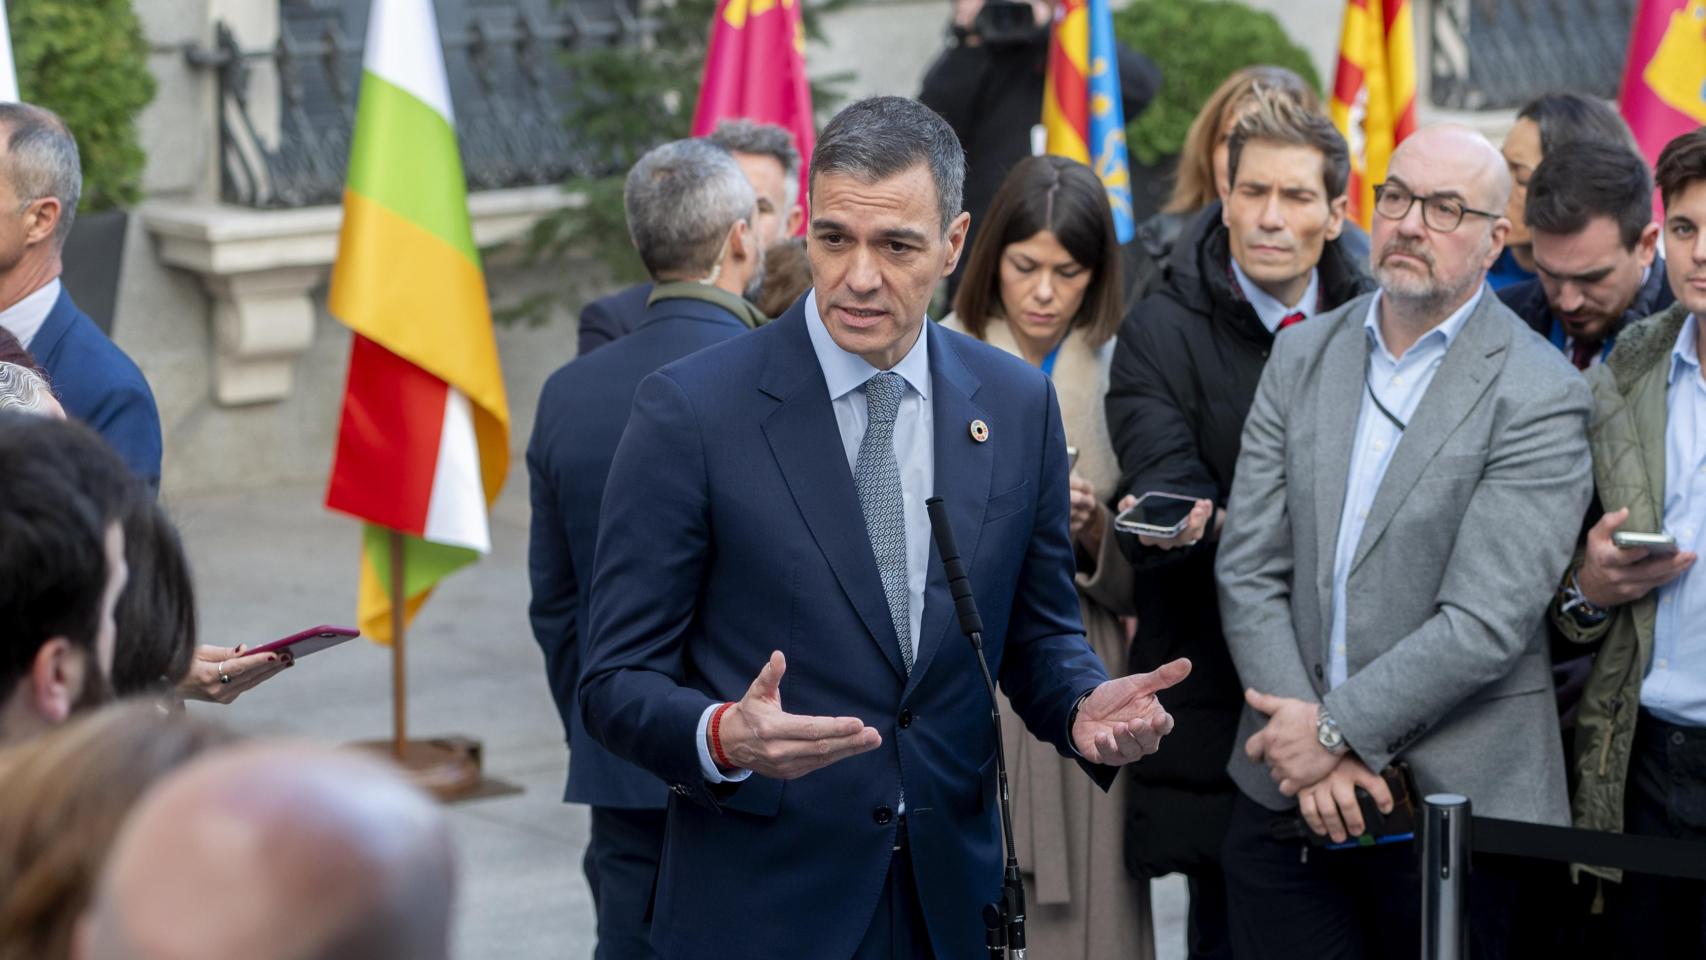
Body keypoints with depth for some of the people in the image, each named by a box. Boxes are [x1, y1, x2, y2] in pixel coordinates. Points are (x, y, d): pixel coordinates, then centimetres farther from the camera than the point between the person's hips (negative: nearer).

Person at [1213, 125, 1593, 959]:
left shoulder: (1539, 396, -7)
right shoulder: (1303, 355, 9)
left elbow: (1485, 622, -14)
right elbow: (1249, 569, 3)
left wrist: (1337, 728, -14)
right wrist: (1304, 739, -8)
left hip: (1448, 799, -4)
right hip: (1283, 794, 4)